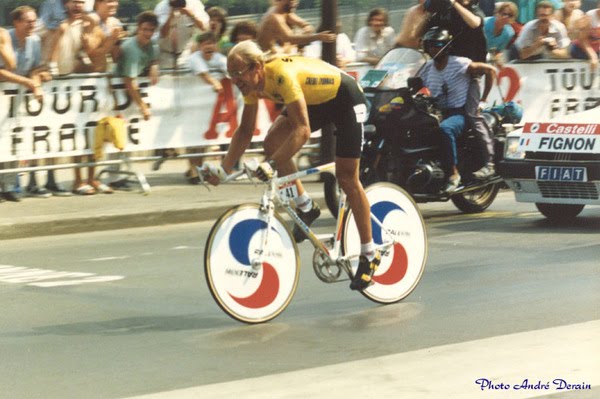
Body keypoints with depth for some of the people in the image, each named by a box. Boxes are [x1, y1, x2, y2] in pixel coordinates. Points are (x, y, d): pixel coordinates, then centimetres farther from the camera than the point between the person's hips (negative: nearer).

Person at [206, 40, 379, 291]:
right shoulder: (251, 83, -14)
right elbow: (245, 131, -5)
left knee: (346, 178, -7)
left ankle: (370, 255, 5)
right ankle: (305, 207, 3)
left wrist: (272, 164, -51)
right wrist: (223, 170, -15)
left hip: (345, 98, -7)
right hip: (315, 101, 7)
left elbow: (302, 130, -44)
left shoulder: (282, 74, -38)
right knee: (272, 142, -14)